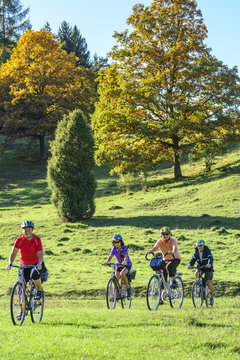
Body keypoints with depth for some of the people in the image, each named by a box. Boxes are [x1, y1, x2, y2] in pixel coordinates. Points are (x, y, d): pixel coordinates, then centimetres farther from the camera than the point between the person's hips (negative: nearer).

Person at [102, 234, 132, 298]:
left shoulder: (124, 248, -21)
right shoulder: (114, 249, -12)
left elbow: (126, 256, -36)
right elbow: (110, 256, -25)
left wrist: (125, 261, -59)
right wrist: (106, 262, -46)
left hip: (127, 265, -4)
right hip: (119, 265, 4)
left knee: (122, 274, -32)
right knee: (116, 278, -14)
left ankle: (128, 287, -11)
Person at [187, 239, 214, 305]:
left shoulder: (207, 250, -17)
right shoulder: (196, 251, -5)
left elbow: (210, 258, -31)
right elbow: (193, 259, -13)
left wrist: (209, 264, -53)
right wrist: (190, 265, -35)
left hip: (208, 268, -3)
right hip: (200, 267, 3)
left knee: (209, 282, -15)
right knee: (196, 274, -30)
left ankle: (211, 297, 4)